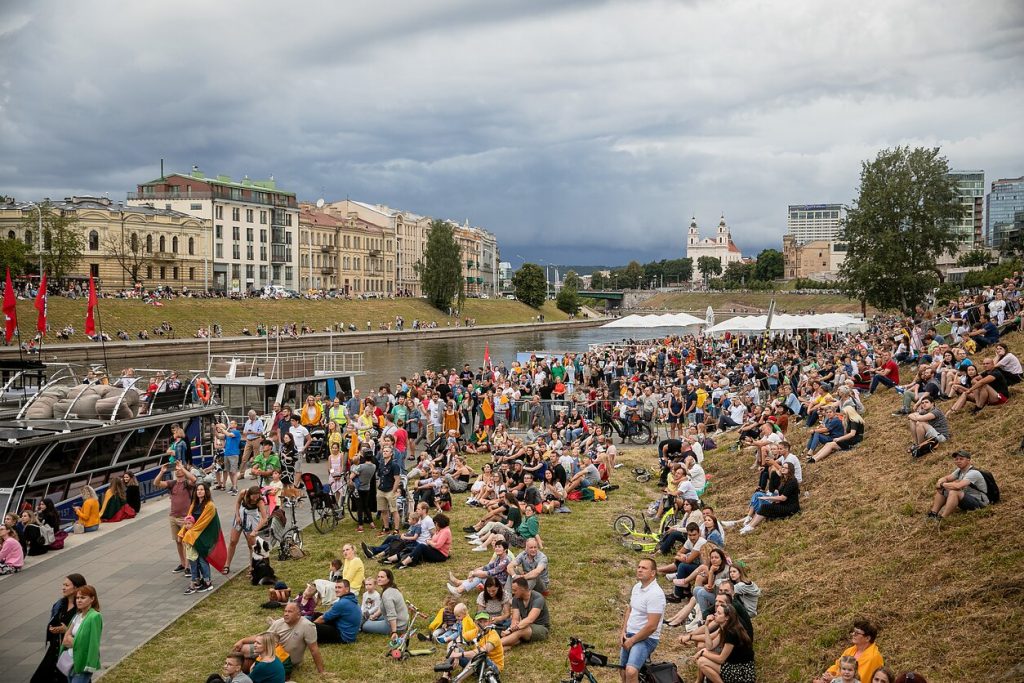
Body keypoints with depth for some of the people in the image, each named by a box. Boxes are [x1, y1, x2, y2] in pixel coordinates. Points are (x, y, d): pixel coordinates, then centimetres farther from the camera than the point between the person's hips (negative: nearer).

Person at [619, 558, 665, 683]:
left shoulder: (655, 594, -21)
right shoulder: (637, 586, 5)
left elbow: (651, 626, -24)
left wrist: (632, 640, -15)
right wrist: (623, 631, 5)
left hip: (646, 639, -8)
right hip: (630, 635, 8)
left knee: (631, 672, -28)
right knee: (624, 672, 17)